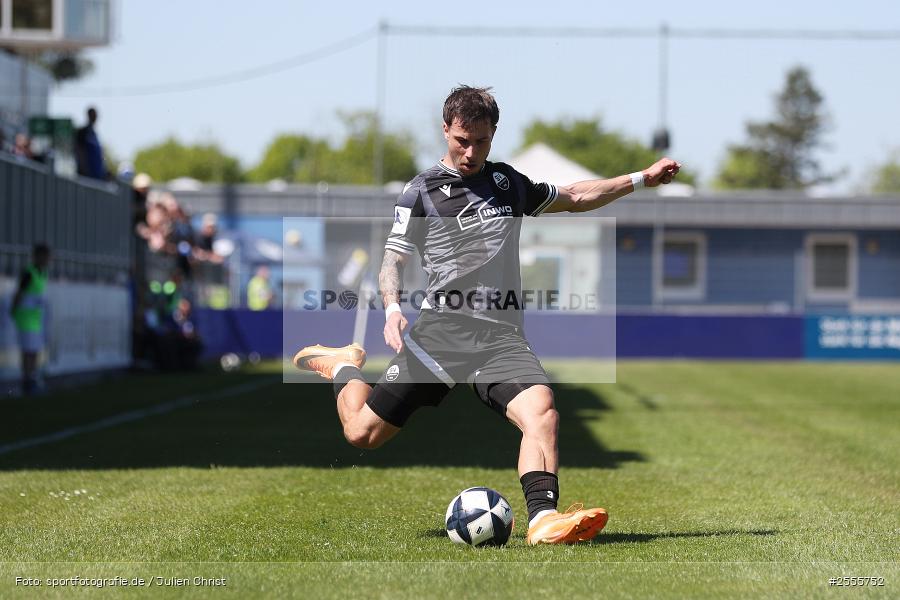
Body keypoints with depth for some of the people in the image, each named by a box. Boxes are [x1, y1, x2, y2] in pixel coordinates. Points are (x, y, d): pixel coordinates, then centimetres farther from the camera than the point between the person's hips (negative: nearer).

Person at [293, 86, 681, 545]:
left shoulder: (507, 182, 20)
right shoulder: (422, 190, 6)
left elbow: (573, 198, 34)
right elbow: (393, 259, 2)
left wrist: (640, 179, 30)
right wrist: (392, 309, -17)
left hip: (501, 335, 3)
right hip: (441, 329, -3)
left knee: (541, 414, -26)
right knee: (362, 433, -1)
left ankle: (543, 518, -36)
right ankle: (343, 366, 30)